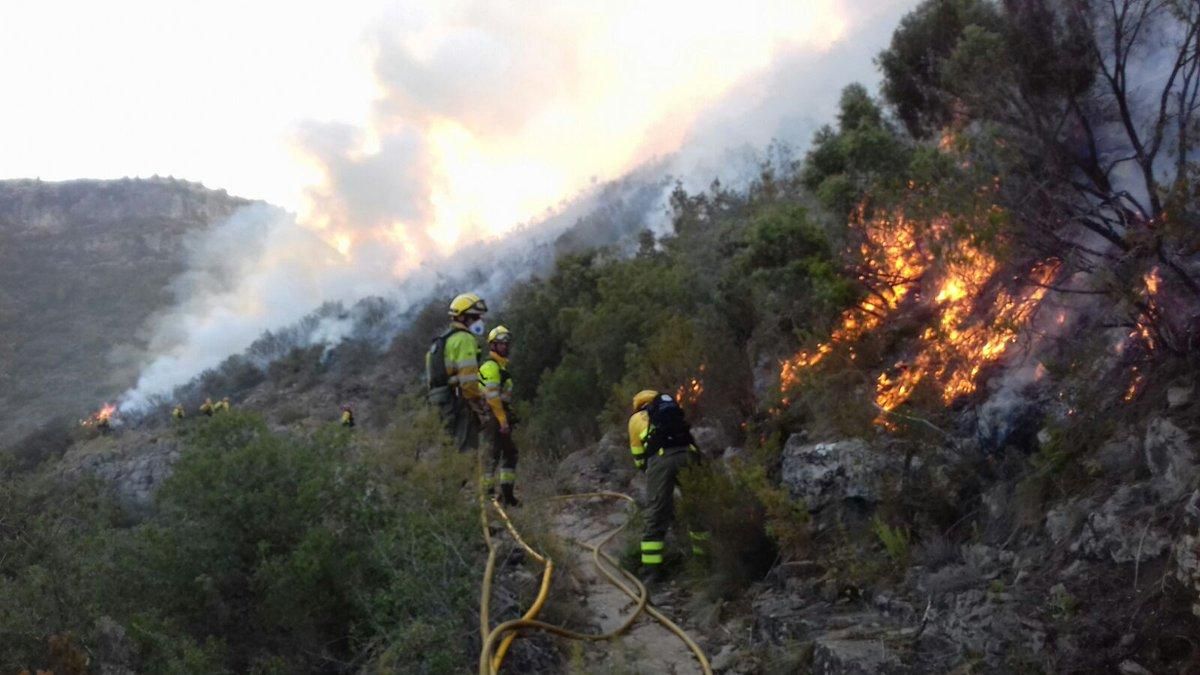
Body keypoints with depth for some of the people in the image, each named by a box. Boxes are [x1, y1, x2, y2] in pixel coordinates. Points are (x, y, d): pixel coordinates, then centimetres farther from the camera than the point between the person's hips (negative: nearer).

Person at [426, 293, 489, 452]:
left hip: (444, 399, 10)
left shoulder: (443, 339, 21)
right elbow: (468, 378, -19)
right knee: (468, 449, -10)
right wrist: (479, 404, -11)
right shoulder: (465, 339, -10)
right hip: (460, 400, -10)